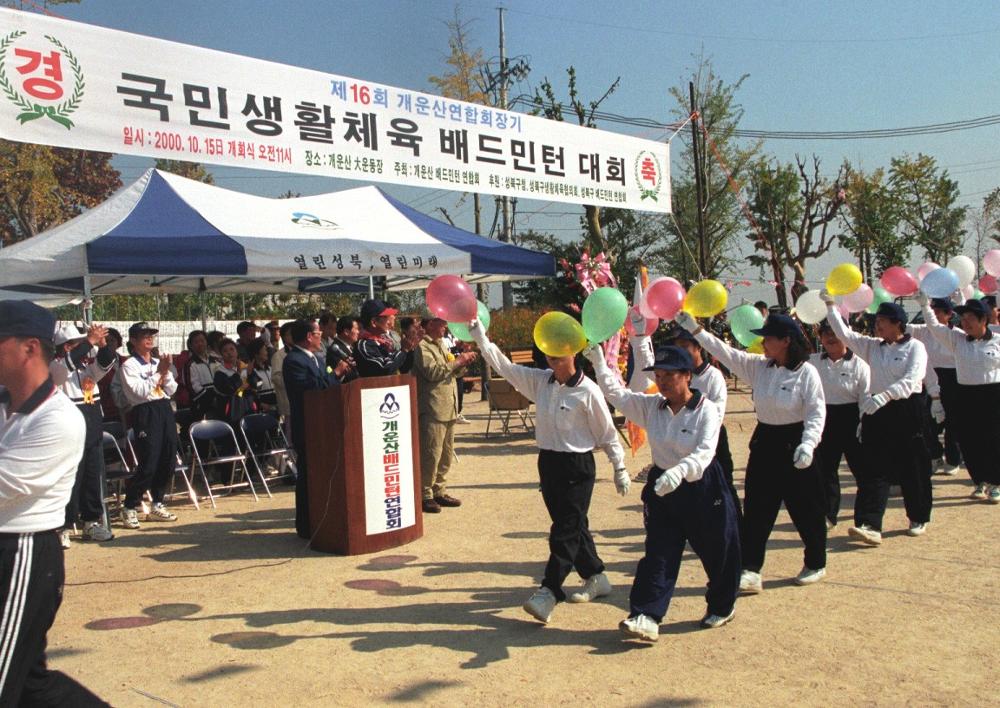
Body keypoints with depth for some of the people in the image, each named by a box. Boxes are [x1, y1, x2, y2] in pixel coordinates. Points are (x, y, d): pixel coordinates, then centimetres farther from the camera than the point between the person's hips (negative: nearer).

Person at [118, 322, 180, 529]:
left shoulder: (159, 362, 16)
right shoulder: (129, 366, -3)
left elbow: (172, 390, 13)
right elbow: (140, 392, -13)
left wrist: (167, 372, -3)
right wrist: (158, 372, -10)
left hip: (165, 410, 7)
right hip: (146, 413, -7)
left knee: (168, 462, 9)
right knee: (148, 465, -9)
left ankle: (157, 506, 23)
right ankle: (129, 508, 7)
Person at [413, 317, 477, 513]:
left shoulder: (440, 344, 20)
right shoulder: (422, 346, -10)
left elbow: (453, 373, 23)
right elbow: (432, 372, -22)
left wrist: (464, 363, 3)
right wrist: (458, 361, -15)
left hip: (449, 408, 10)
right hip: (432, 409, -9)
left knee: (446, 453, 13)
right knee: (431, 454, -7)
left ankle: (439, 491, 23)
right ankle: (425, 495, 3)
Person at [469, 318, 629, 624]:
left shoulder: (587, 391, -13)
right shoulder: (540, 381, 3)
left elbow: (606, 432, -6)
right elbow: (503, 365, 3)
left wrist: (619, 467, 0)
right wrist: (478, 334, -4)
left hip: (577, 466, -7)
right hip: (548, 461, 7)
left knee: (565, 530, -5)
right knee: (572, 526, 16)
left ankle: (548, 594, -3)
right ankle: (595, 578, 33)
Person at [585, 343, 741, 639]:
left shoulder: (706, 410, -17)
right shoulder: (652, 406, -1)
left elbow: (705, 452, -30)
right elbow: (617, 394, -2)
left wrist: (679, 471, -48)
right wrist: (598, 363, -14)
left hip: (702, 489, -3)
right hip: (662, 487, 4)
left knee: (717, 552, 13)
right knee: (658, 554, -1)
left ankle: (722, 606, 37)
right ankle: (647, 617, -3)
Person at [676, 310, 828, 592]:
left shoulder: (806, 372, -12)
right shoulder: (758, 366, 2)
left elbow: (816, 411, -15)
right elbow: (725, 352, 1)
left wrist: (808, 443, -28)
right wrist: (694, 328, -6)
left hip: (794, 444, -5)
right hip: (764, 442, 5)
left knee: (805, 508, 8)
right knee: (756, 509, 2)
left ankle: (816, 564, 29)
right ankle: (750, 570, 5)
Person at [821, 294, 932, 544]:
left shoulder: (915, 347, -5)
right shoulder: (872, 346, 10)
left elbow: (911, 380, -18)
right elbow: (844, 333, 6)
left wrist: (884, 396, -32)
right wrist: (831, 305, -1)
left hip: (907, 411, -4)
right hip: (877, 411, 4)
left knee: (912, 467, 7)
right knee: (874, 469, -4)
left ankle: (919, 518, 27)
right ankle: (869, 524, -9)